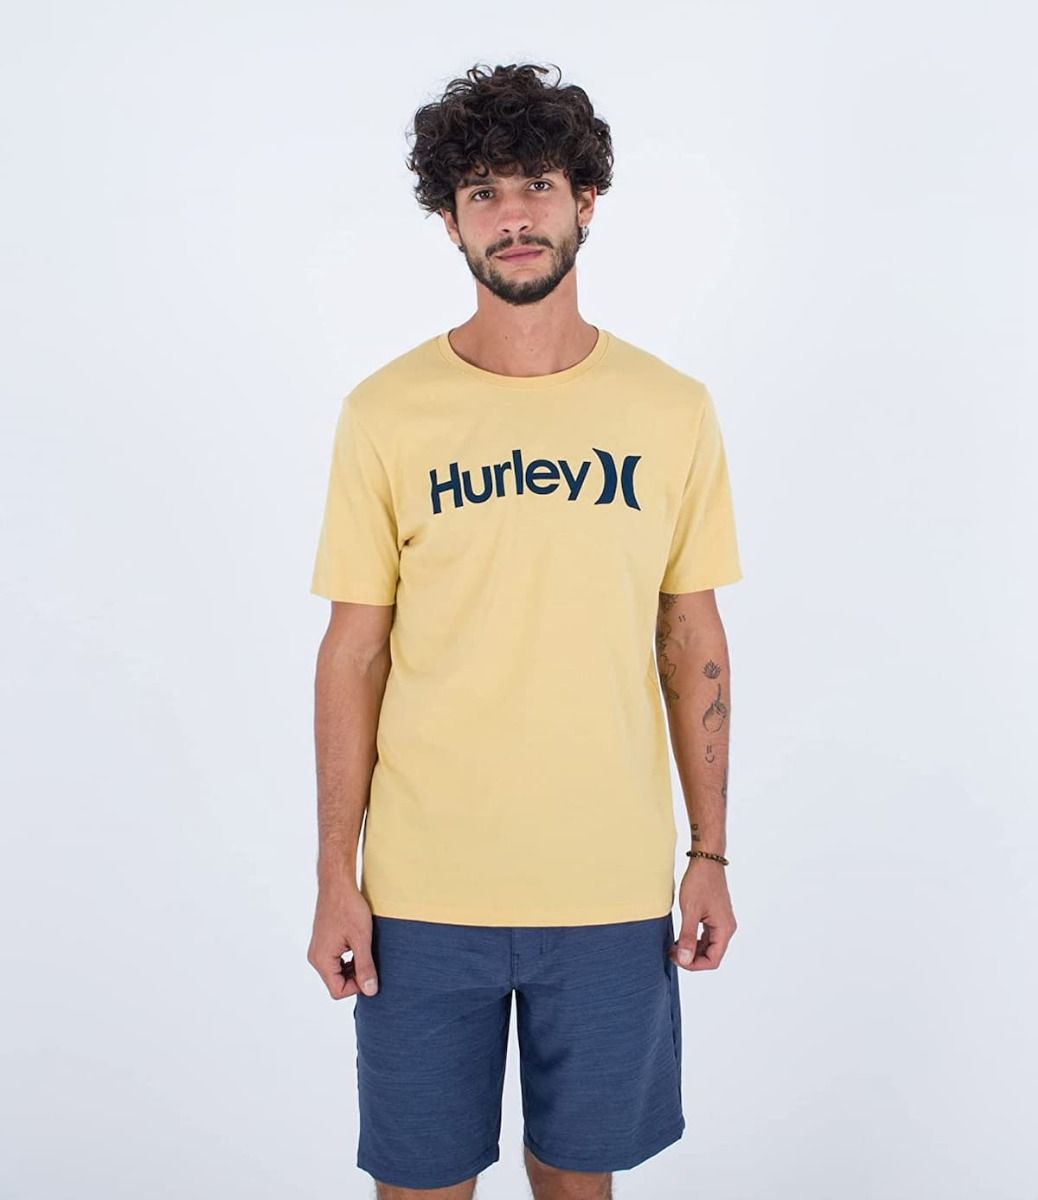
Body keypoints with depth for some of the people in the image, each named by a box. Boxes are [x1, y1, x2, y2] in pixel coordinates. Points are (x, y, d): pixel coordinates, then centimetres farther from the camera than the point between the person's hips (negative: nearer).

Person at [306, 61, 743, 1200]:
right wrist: (335, 877, -2)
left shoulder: (671, 410, 0)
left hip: (613, 885, 1)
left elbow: (692, 643, 5)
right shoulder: (385, 412, -4)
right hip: (424, 887, -1)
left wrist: (710, 854, 4)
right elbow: (353, 655, -1)